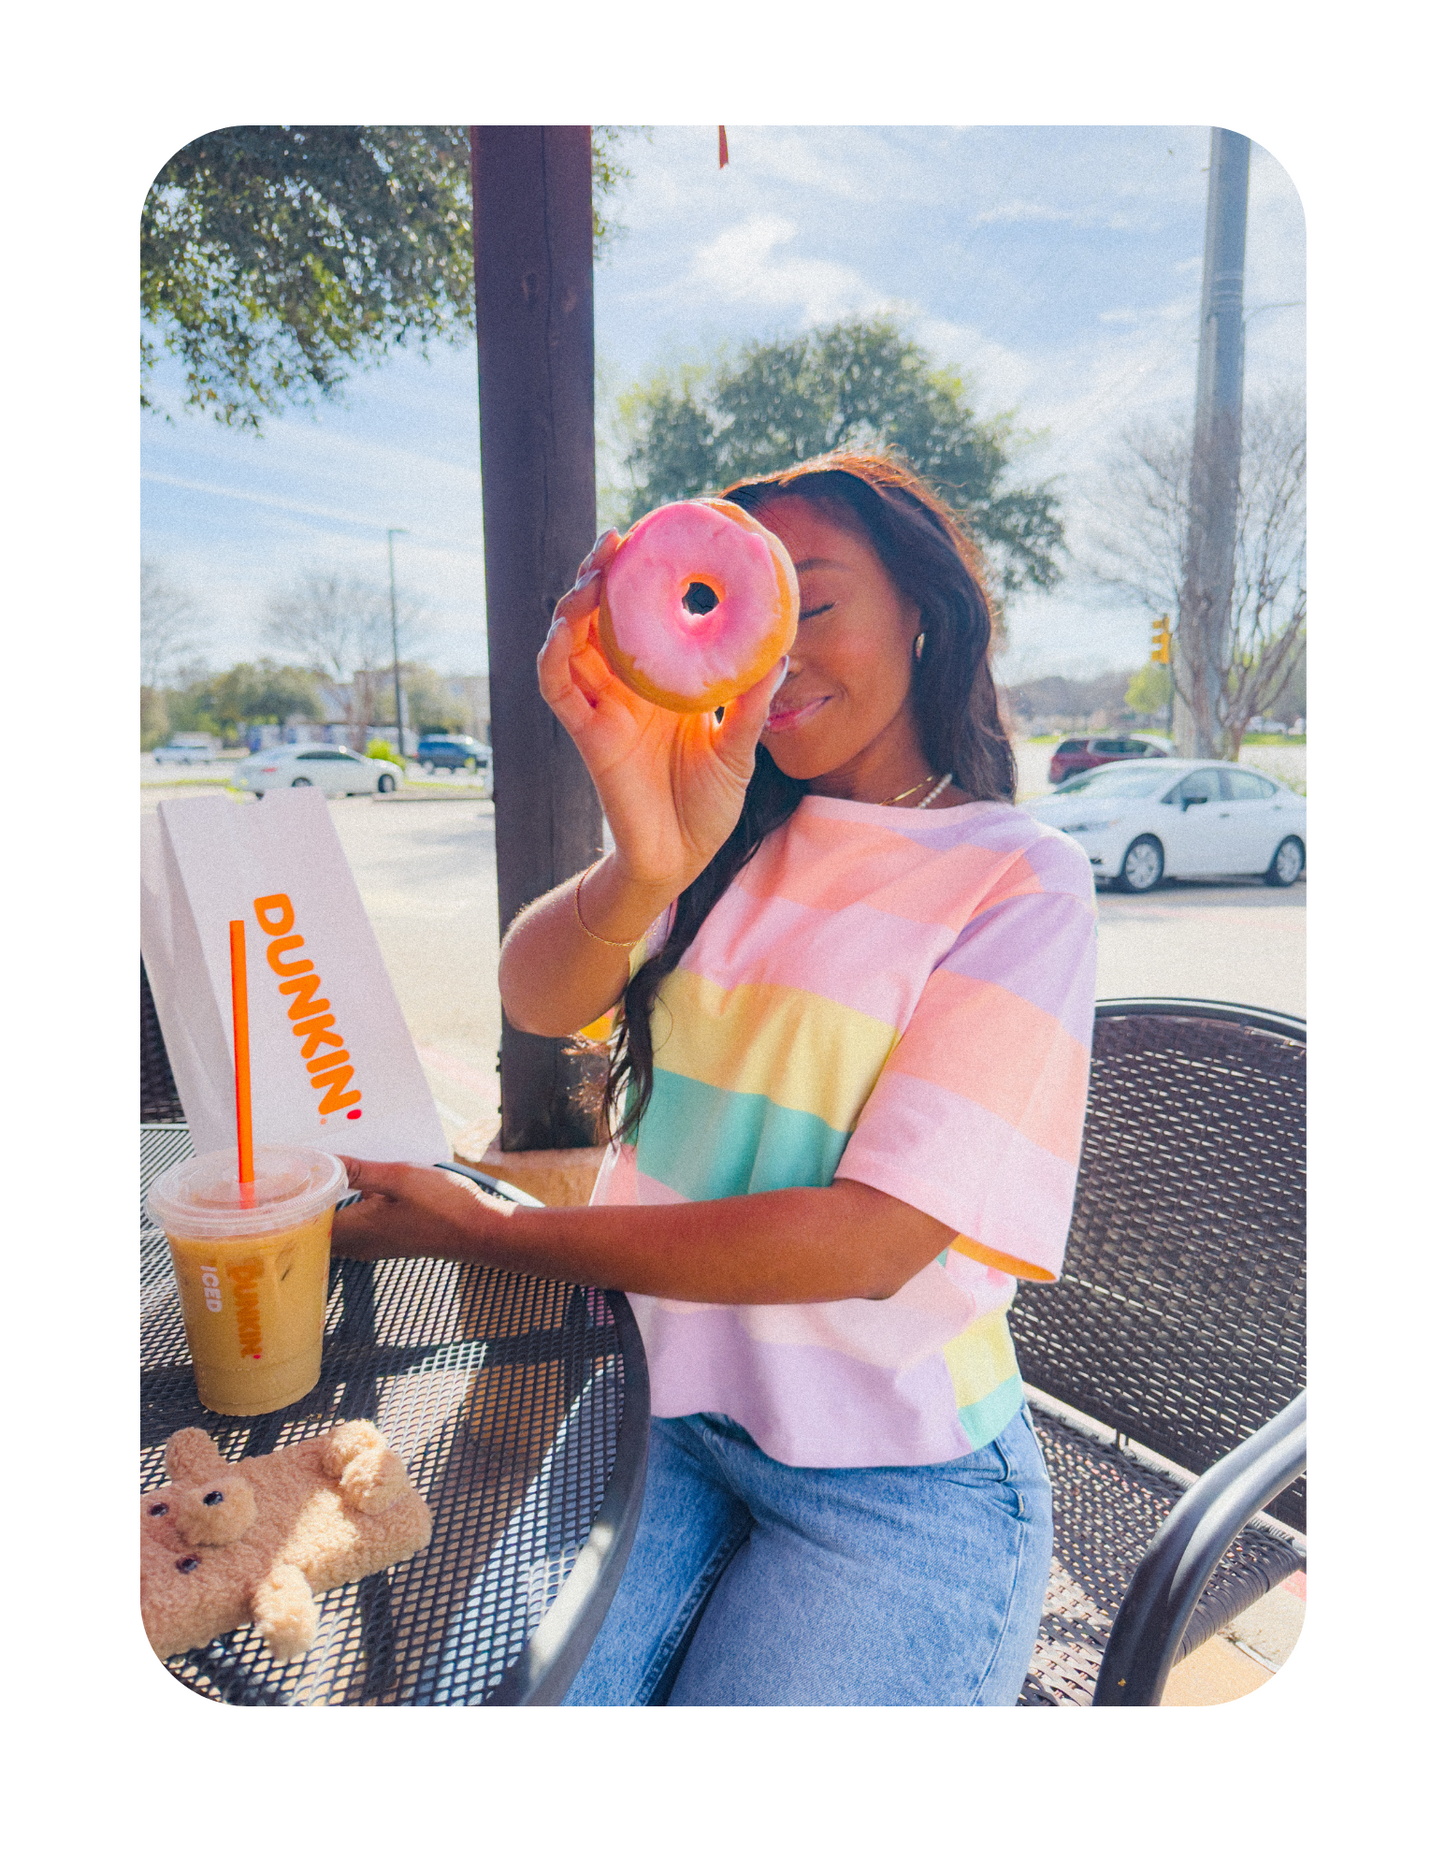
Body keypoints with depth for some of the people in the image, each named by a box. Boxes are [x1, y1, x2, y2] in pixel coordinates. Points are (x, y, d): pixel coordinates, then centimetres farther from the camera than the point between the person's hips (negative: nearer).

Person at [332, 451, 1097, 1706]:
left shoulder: (1024, 879, -9)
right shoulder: (732, 836, 5)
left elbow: (874, 1242, -18)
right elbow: (537, 1000, -13)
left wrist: (485, 1233, -14)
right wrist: (644, 867, -37)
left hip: (896, 1482, -3)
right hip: (666, 1418, 3)